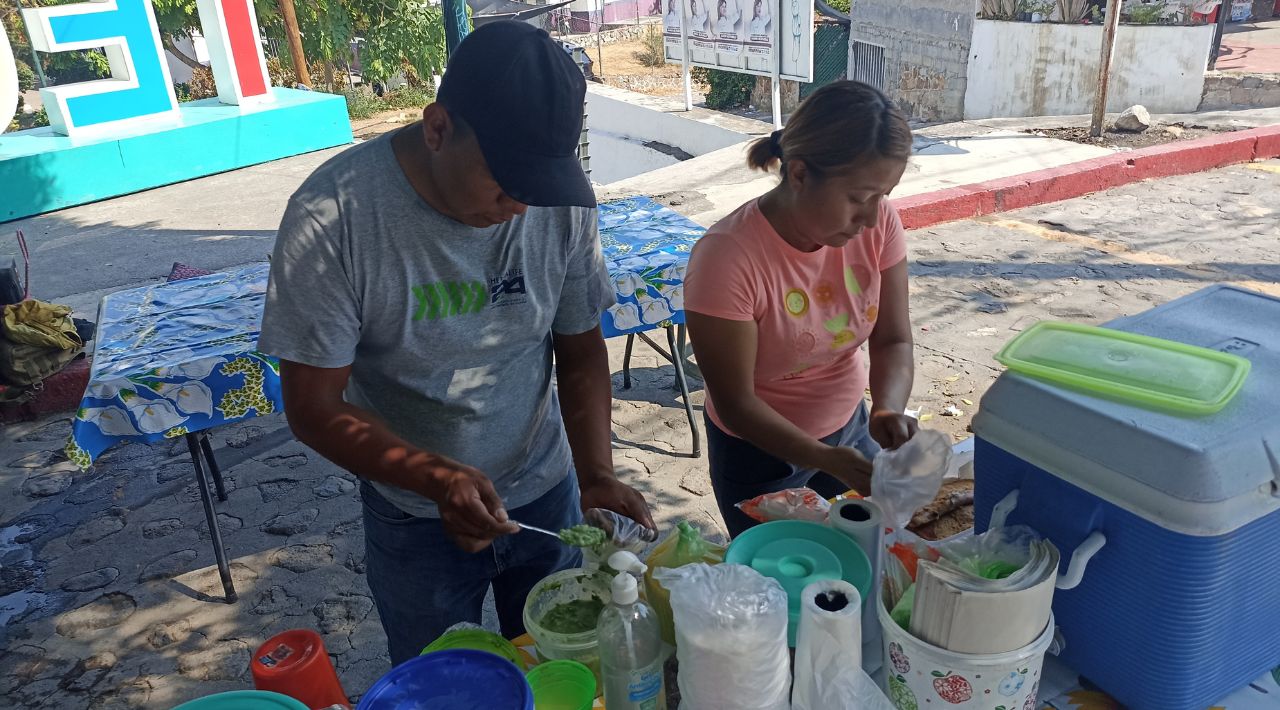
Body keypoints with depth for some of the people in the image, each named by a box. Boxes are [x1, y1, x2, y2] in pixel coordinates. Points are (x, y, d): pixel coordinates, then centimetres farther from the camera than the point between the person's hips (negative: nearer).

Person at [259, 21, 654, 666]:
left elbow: (580, 349, -3)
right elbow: (314, 407, -18)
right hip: (415, 518, -2)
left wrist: (597, 473, -17)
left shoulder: (558, 201, -14)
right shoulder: (332, 216, -24)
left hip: (546, 494, 3)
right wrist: (438, 478, -32)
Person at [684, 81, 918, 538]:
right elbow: (734, 403, -24)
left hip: (850, 430, 5)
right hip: (760, 449, -4)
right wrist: (827, 460, -36)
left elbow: (893, 341, -8)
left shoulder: (878, 223, -16)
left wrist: (888, 410, -28)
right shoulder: (727, 258, -31)